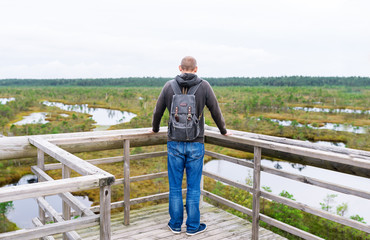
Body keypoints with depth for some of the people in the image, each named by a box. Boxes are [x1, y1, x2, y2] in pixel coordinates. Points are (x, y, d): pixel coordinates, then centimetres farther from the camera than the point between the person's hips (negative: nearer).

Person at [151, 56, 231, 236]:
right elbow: (215, 111, 3)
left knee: (175, 187, 11)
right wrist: (223, 131, 19)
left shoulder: (169, 86, 0)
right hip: (196, 145, -1)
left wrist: (155, 128, 29)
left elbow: (158, 111, 9)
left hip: (175, 143, 1)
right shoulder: (204, 86, -4)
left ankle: (175, 224, 21)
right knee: (193, 187, 8)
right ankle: (193, 226, 18)